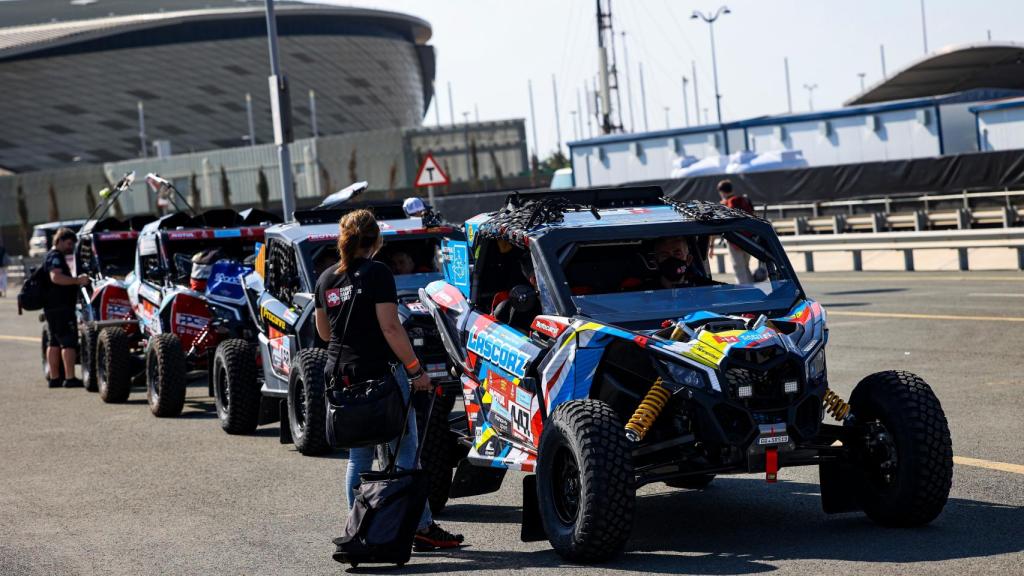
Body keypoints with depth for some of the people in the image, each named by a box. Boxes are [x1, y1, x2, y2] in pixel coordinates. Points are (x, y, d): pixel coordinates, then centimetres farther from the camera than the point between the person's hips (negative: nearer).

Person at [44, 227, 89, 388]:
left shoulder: (52, 256, 22)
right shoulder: (55, 257, -11)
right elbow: (56, 277, -27)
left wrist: (77, 280, 22)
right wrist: (77, 280, -25)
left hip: (51, 307, 11)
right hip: (60, 307, -11)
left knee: (54, 342, 12)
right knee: (69, 341, -12)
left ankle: (54, 378, 16)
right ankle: (70, 378, -17)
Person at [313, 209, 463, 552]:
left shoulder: (326, 279, 10)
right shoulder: (376, 273, -10)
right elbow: (390, 327, -16)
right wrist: (416, 369, -13)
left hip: (342, 374, 7)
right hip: (380, 371, -7)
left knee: (359, 457, 13)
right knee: (406, 453, -1)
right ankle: (422, 529, -1)